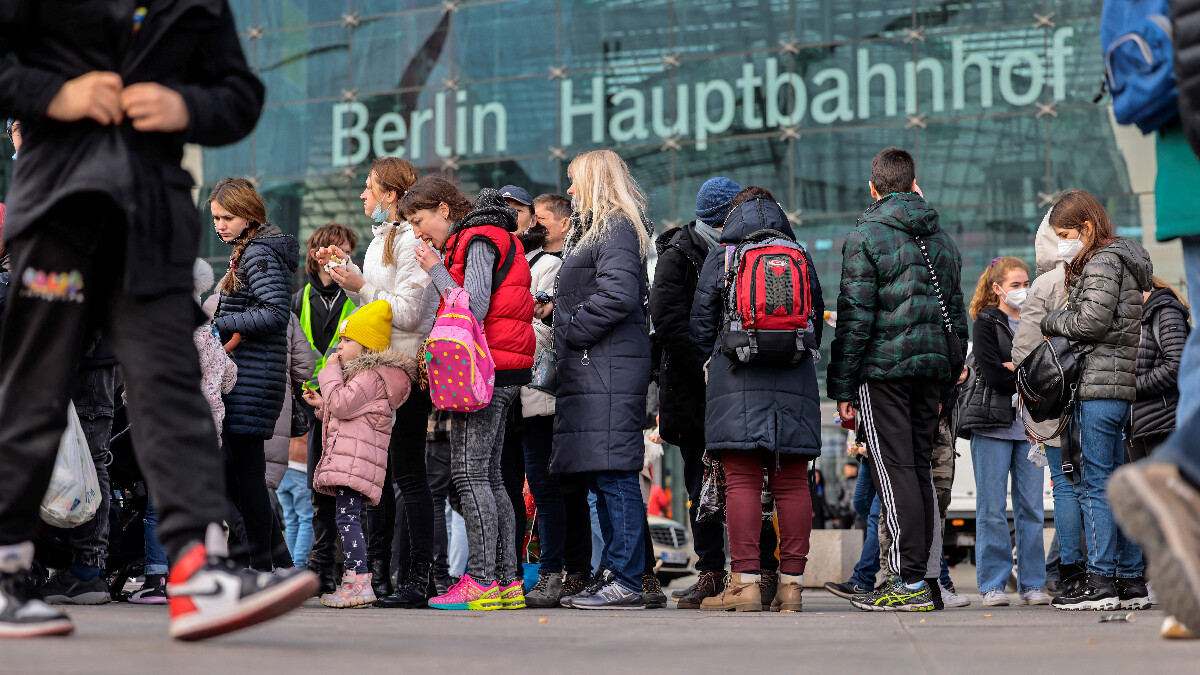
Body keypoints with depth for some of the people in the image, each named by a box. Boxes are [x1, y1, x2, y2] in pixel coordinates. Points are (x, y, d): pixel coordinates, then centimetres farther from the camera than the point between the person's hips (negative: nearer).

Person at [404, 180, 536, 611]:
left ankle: (481, 583, -12)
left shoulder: (479, 241, -9)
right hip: (499, 375, 10)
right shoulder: (478, 240, 21)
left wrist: (436, 270, -11)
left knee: (469, 474, -10)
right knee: (487, 476, 10)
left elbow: (474, 309, -19)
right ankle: (507, 582, 10)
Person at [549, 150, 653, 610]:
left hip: (609, 369, -11)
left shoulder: (616, 230, -8)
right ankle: (612, 574, 14)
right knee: (603, 478, 10)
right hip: (590, 370, 11)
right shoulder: (594, 230, 24)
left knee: (614, 474, -11)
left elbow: (619, 295, -21)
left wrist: (572, 330, -13)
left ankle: (626, 582, -11)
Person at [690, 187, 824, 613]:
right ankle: (791, 583, 1)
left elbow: (700, 324, 7)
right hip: (795, 383, 3)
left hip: (736, 382, -3)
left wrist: (711, 365, 21)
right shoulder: (803, 258, 12)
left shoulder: (720, 257, 5)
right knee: (791, 483, 2)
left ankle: (746, 581, -11)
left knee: (741, 482, -5)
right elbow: (817, 323, 17)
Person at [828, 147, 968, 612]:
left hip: (883, 367, -6)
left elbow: (855, 317, -10)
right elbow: (957, 316, 19)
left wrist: (843, 387, -6)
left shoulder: (865, 237, -5)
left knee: (895, 472, -7)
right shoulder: (942, 241, 16)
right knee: (919, 470, 9)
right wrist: (946, 386, 23)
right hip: (931, 366, 6)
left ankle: (909, 582, -11)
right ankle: (917, 580, 10)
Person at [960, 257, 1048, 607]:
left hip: (1030, 425, 4)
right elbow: (992, 374, -10)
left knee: (1031, 507, 2)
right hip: (993, 424, -4)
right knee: (992, 509, -4)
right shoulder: (986, 322, 2)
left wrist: (1017, 368, -7)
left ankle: (1032, 584, 7)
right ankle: (992, 584, 1)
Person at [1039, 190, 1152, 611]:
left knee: (1095, 485, -8)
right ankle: (1132, 581, 9)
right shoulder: (1124, 259, 22)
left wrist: (1050, 323, 0)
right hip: (1126, 387, 10)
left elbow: (1093, 321, -16)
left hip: (1100, 385, -10)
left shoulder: (1102, 261, -7)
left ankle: (1102, 581, -9)